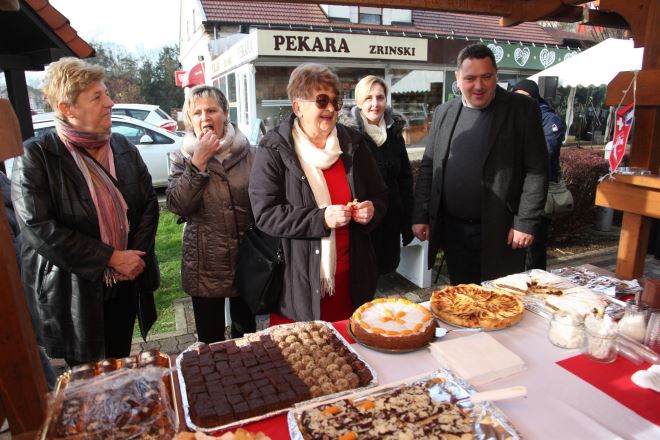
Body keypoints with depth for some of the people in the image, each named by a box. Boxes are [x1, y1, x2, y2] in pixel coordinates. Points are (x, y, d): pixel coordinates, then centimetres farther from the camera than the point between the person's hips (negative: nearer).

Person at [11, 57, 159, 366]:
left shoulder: (123, 147, 3)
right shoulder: (35, 156, -12)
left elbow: (149, 202, 4)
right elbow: (38, 228, -19)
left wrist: (136, 255, -9)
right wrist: (111, 258, -19)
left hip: (126, 284, 4)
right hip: (76, 293, -4)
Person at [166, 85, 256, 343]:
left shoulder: (247, 153, -1)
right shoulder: (183, 159, 0)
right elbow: (177, 205, -13)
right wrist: (198, 163, -18)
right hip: (205, 263, 0)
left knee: (246, 332, 19)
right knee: (210, 340, 13)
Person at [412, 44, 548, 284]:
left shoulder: (522, 109, -4)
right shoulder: (444, 112, 7)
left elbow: (536, 170, -7)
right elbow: (427, 167, 8)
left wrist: (525, 222, -12)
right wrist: (420, 216, 3)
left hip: (501, 232, -3)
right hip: (453, 229, 4)